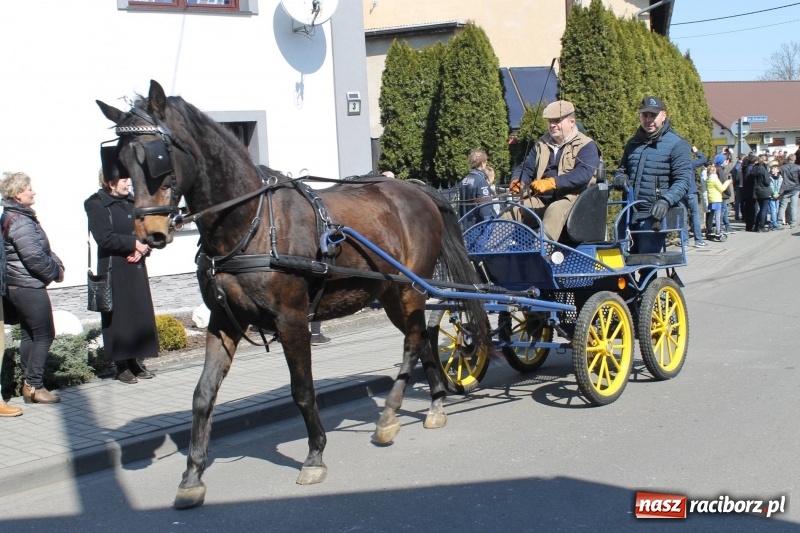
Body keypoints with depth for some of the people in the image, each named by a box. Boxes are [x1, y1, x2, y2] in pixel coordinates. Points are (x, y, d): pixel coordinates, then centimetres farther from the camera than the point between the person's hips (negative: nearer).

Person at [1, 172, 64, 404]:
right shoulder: (20, 222, -18)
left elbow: (42, 249, 16)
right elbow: (35, 257, -24)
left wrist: (57, 264, 1)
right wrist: (56, 271, -10)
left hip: (21, 287, 10)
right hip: (29, 287, -10)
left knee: (29, 334, 14)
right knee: (44, 335, -5)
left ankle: (28, 384, 19)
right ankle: (34, 385, -1)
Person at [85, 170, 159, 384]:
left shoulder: (132, 203, 12)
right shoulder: (97, 205, -6)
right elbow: (105, 238, -17)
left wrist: (141, 249, -7)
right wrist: (134, 243, -15)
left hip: (136, 268, 6)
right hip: (114, 271, -6)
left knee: (141, 314, 7)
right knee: (119, 317, -2)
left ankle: (136, 361, 18)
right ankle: (122, 366, 7)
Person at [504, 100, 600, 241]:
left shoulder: (586, 146, -1)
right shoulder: (542, 143, 20)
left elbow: (583, 174, -19)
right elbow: (527, 167, 18)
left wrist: (552, 183, -32)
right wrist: (518, 181, -8)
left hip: (571, 199, -6)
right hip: (541, 200, 6)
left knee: (555, 210, -38)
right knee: (510, 213, -14)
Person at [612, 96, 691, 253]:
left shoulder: (676, 144, -3)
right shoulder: (633, 143, 18)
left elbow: (683, 181, -11)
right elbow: (622, 169, 29)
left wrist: (665, 200, -29)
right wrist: (619, 177, 3)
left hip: (654, 216, -6)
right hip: (629, 215, 6)